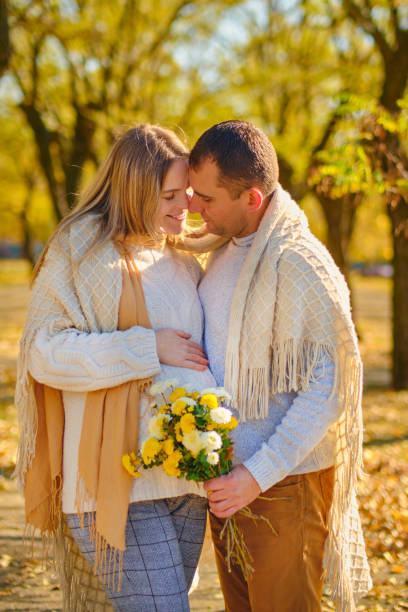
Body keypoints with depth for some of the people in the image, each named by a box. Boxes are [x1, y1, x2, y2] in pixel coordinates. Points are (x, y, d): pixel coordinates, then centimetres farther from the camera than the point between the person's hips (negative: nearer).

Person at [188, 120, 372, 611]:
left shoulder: (299, 266, -20)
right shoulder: (226, 252, 8)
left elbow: (328, 390, -22)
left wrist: (258, 475, -23)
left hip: (282, 487, -8)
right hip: (228, 479, 8)